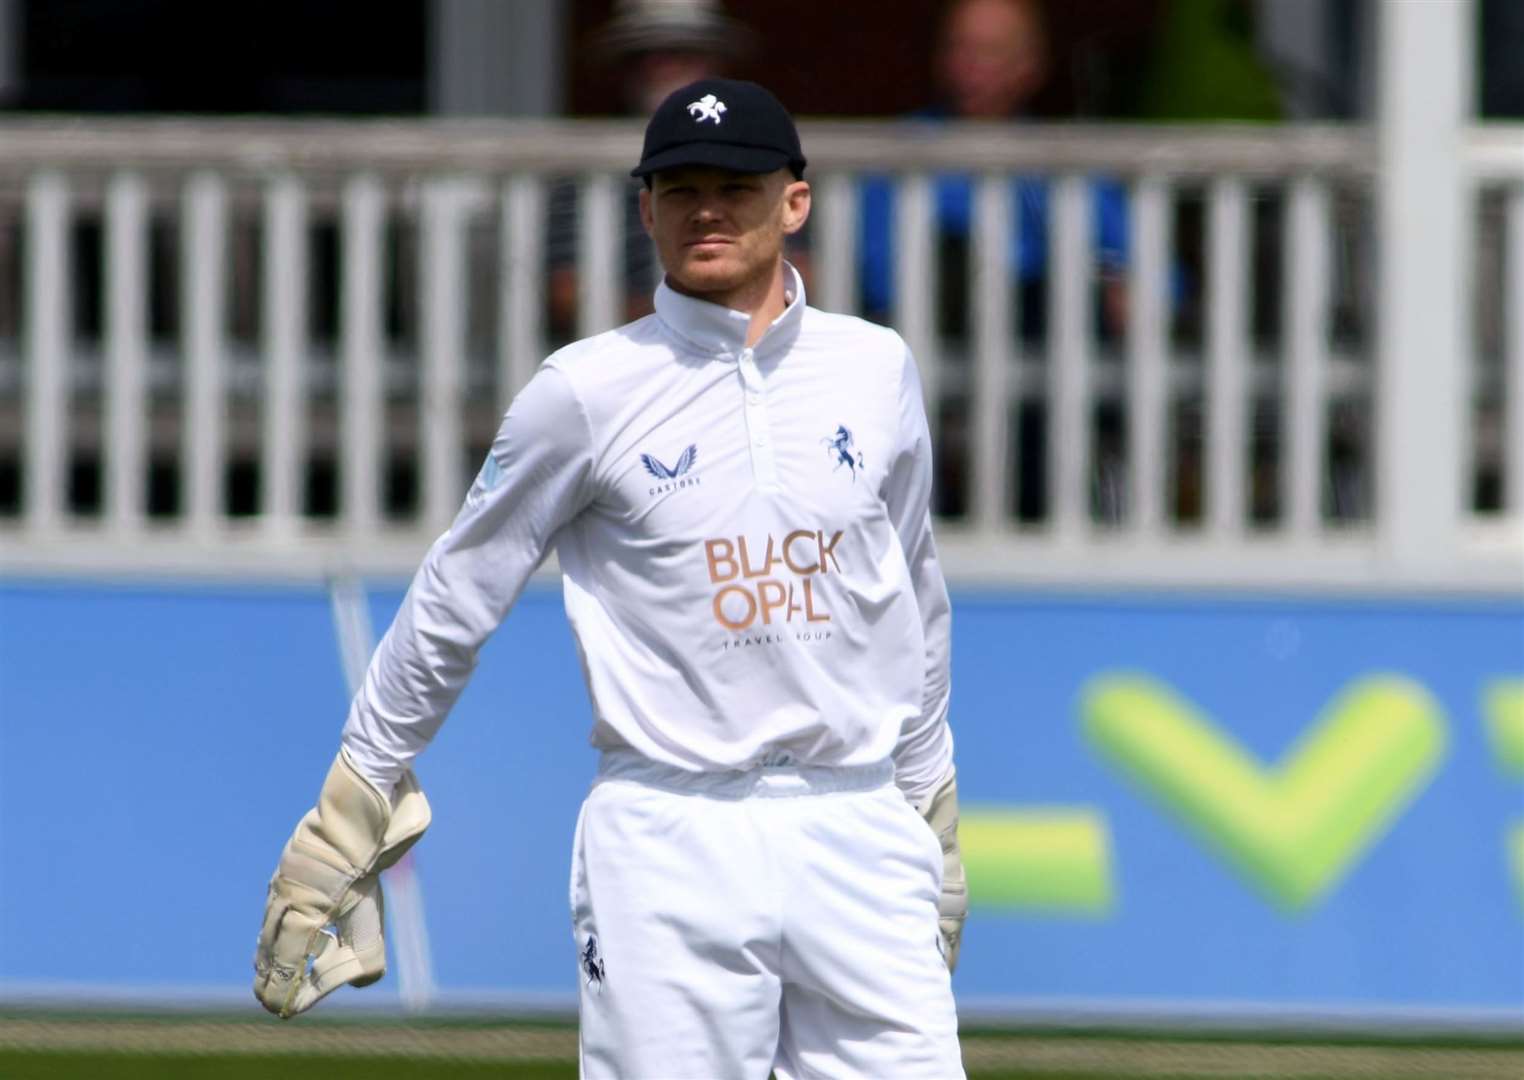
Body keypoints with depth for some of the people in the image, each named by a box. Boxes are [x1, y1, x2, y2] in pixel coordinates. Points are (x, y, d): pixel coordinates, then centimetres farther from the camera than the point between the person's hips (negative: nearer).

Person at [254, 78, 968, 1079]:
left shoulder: (878, 370, 9)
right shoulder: (587, 391, -2)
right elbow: (455, 600, 5)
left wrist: (933, 819, 21)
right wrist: (352, 801, 6)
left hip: (857, 837, 3)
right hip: (671, 842, -3)